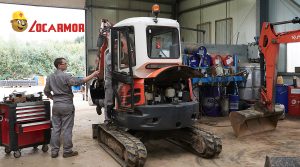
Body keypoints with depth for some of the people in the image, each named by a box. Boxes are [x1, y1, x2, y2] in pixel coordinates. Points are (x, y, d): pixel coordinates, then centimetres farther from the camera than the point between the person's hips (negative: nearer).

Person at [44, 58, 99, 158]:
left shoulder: (50, 77, 8)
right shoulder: (65, 76, -14)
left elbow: (46, 92, 13)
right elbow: (79, 82, -19)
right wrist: (93, 75, -15)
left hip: (56, 105, 7)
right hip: (67, 105, -6)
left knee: (55, 128, 10)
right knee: (67, 129, 1)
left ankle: (54, 151, 15)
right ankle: (67, 151, 9)